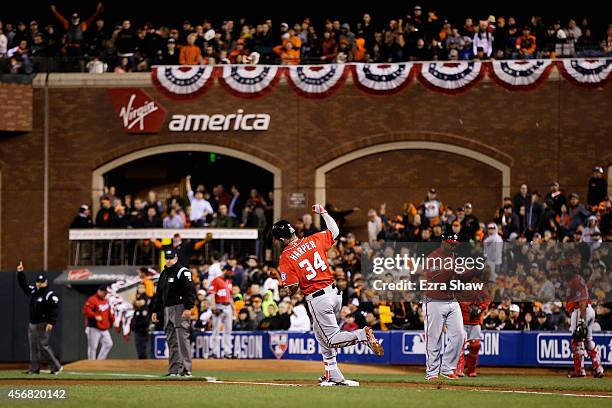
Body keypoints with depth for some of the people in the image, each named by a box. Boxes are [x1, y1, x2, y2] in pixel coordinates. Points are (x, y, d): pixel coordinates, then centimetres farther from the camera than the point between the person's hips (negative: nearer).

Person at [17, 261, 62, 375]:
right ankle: (34, 368, 11)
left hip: (43, 325, -8)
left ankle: (56, 366, -6)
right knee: (33, 346, 7)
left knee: (42, 346, -12)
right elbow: (23, 285, 23)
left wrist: (51, 322, -26)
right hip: (32, 325, 8)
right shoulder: (33, 291, 12)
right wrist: (20, 273, 11)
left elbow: (54, 310, -18)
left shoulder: (50, 295, -11)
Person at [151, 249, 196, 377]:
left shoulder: (183, 272, -7)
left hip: (180, 308, -8)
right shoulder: (164, 274, 19)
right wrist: (155, 311, 19)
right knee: (171, 341, 7)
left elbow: (190, 291, -15)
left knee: (182, 338, -13)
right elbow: (159, 294, 24)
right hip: (167, 310, 8)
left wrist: (188, 308, -24)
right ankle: (174, 370, 9)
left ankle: (186, 369, -15)